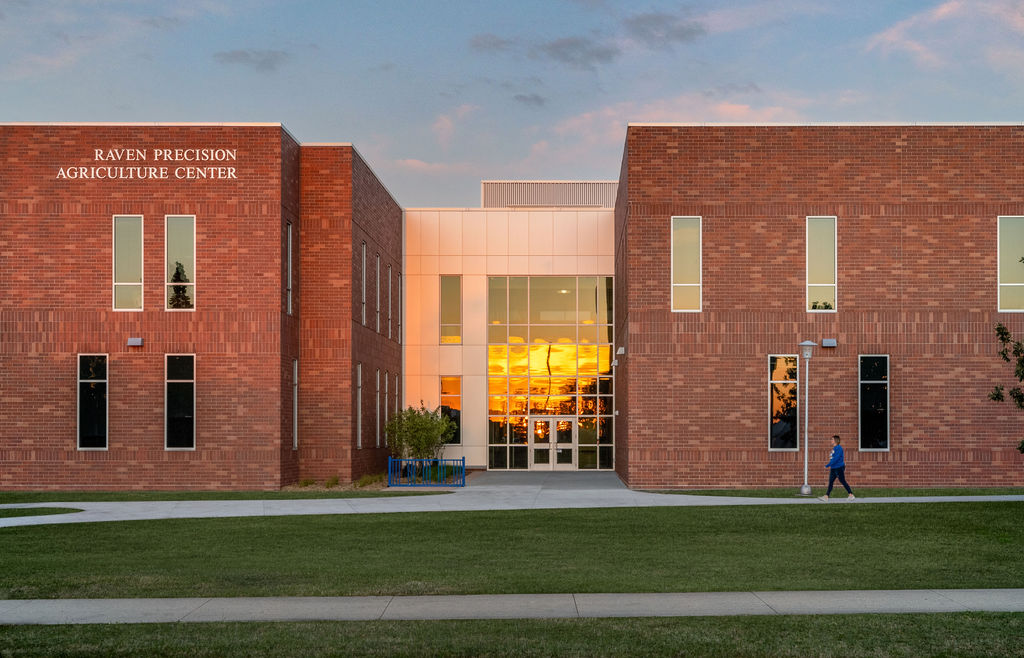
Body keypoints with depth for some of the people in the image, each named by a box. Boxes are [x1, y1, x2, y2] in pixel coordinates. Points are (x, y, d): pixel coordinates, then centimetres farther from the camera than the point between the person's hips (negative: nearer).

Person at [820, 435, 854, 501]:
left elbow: (836, 458, -24)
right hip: (833, 468, 9)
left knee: (843, 482, 0)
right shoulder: (834, 448, 13)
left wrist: (828, 465, -24)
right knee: (830, 482, 1)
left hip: (839, 468, -9)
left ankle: (851, 495, 12)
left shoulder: (839, 448, -16)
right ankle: (826, 496, -3)